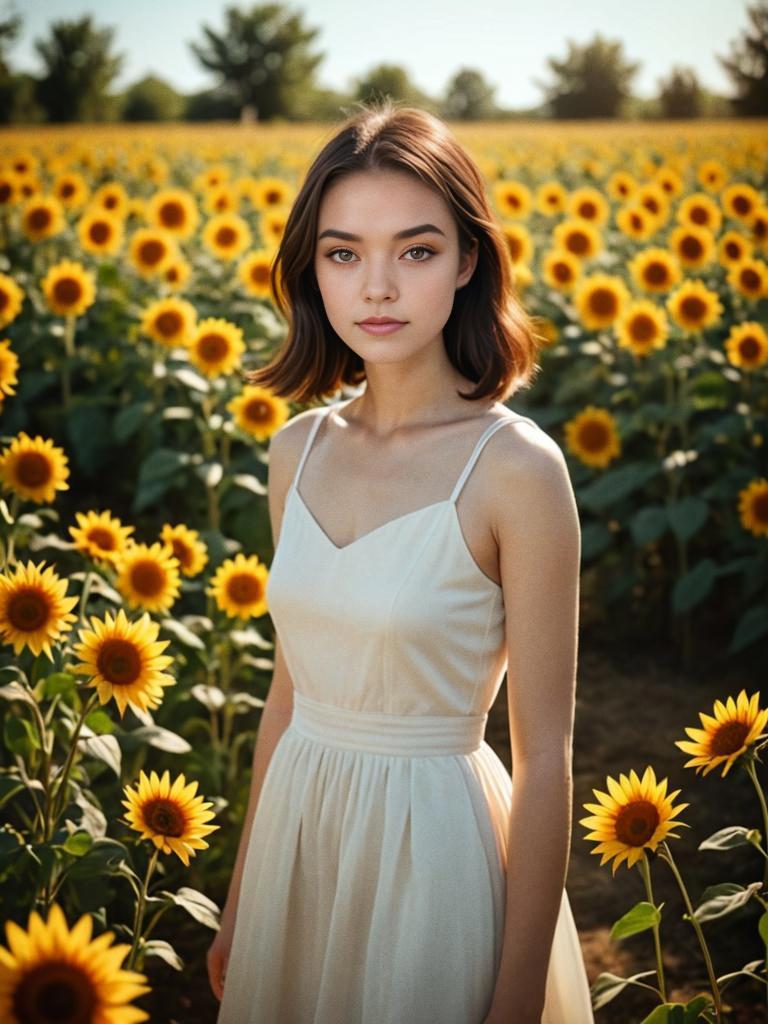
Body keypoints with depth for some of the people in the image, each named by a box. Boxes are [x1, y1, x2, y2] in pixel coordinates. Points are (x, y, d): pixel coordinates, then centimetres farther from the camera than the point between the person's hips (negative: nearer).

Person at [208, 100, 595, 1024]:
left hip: (433, 853, -5)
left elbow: (544, 757, -14)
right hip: (298, 839, 6)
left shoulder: (516, 466, -17)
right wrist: (238, 903, 14)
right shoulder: (296, 451, 0)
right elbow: (290, 687, 9)